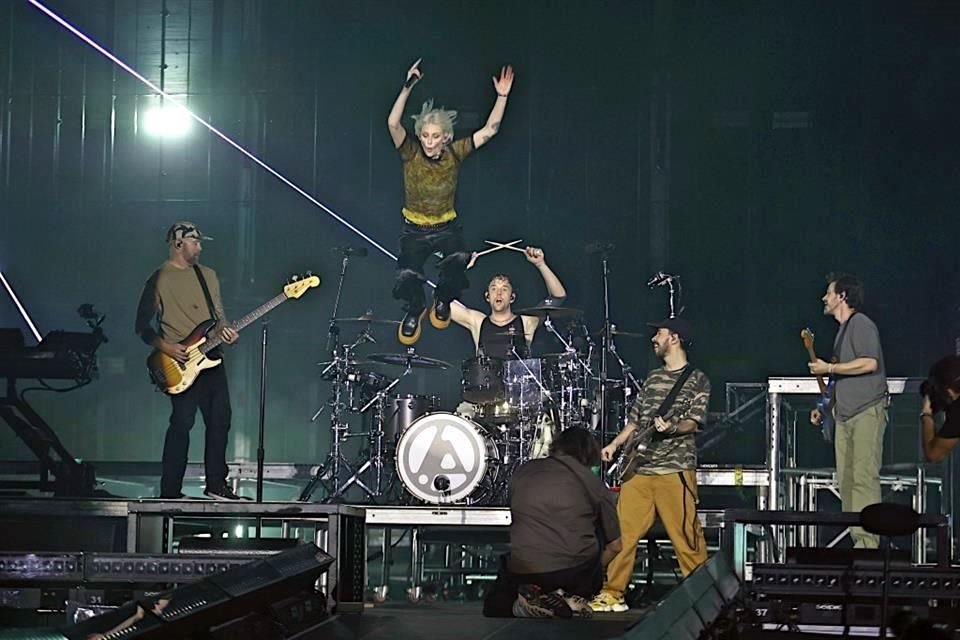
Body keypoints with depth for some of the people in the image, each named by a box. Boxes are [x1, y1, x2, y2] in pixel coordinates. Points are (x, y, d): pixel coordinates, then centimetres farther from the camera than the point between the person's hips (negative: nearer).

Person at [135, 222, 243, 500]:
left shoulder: (208, 275, 14)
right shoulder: (160, 279, -6)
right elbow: (143, 326, -6)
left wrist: (225, 331, -3)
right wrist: (165, 347, -18)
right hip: (179, 363, -7)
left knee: (220, 419, 8)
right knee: (182, 423, -10)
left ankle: (216, 485, 20)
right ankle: (170, 492, -4)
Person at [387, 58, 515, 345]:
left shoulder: (454, 153, -7)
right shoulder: (411, 154, -13)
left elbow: (489, 130, -8)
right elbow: (393, 124, -29)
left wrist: (502, 97, -19)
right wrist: (407, 88, -38)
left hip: (447, 227, 1)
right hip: (415, 230, -1)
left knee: (458, 261, -28)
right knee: (407, 277, -21)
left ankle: (443, 300, 8)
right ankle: (414, 310, 18)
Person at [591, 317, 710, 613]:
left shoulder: (696, 380, 1)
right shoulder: (653, 377, 20)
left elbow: (694, 422, -7)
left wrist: (672, 428, -26)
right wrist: (615, 444, 12)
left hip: (674, 468, -6)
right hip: (640, 468, 6)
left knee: (686, 535, -7)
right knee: (622, 531, 2)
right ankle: (612, 594, 8)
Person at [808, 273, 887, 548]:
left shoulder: (860, 323, -6)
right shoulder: (843, 329, 23)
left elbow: (869, 363, -20)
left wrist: (828, 368, -12)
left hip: (867, 412, -10)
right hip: (845, 416, 10)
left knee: (864, 477, -14)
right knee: (846, 481, 4)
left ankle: (868, 541, -17)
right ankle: (858, 541, 5)